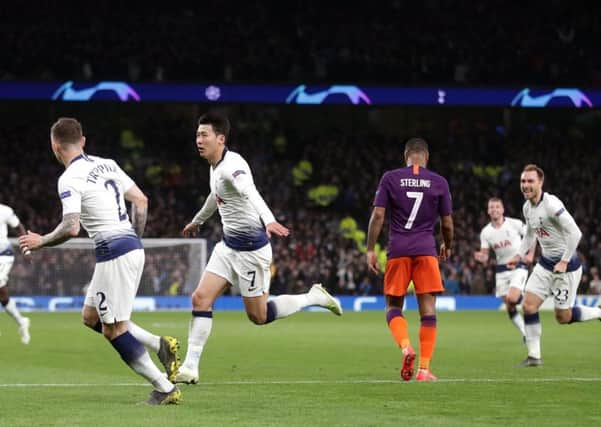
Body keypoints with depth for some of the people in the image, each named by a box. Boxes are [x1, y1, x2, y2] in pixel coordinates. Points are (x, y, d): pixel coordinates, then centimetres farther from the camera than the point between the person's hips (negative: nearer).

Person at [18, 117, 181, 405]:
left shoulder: (69, 179, -13)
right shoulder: (107, 164, 12)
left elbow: (71, 228, -22)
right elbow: (141, 201, 15)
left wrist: (41, 241, -4)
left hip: (114, 252, -9)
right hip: (131, 247, 9)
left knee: (114, 329, -1)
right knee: (91, 316, 18)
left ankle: (165, 389, -1)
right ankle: (160, 345, 10)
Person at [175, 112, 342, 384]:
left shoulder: (231, 165, -22)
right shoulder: (216, 166, 8)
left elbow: (250, 193, -43)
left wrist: (268, 220, -61)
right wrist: (197, 221, 47)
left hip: (250, 248, -9)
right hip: (228, 245, 9)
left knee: (258, 316, 1)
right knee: (200, 298, -3)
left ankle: (314, 297, 20)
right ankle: (190, 369, -1)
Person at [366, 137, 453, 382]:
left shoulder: (390, 178, 4)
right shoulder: (439, 182, 5)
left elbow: (378, 215, -2)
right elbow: (447, 224, 9)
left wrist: (370, 250, 3)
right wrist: (447, 247, 27)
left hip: (397, 250, 0)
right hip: (426, 250, 0)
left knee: (393, 307, 11)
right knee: (428, 311, 2)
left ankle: (405, 347, -16)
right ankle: (424, 368, -3)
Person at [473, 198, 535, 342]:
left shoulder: (515, 224, -9)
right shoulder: (486, 232, 0)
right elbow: (485, 256, 1)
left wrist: (530, 254, -6)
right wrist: (481, 257, -22)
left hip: (518, 266, -4)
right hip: (501, 269, 4)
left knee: (512, 299, -26)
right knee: (509, 307, 2)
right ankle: (526, 334, 15)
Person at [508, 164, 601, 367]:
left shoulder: (551, 204, -22)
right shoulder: (527, 207, 4)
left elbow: (575, 233, -25)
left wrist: (564, 262, -22)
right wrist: (519, 255, 10)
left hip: (566, 266, -8)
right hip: (545, 264, 8)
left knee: (563, 317, -1)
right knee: (528, 306, -4)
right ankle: (534, 355, 4)